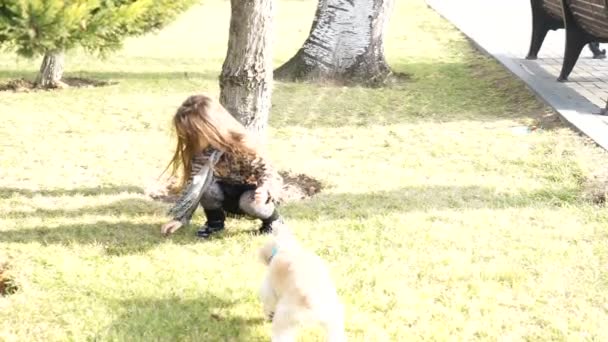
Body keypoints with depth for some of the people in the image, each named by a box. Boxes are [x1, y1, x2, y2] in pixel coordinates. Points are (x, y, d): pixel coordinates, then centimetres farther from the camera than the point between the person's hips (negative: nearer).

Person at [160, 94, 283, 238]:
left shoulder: (244, 145, -30)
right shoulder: (201, 152, -15)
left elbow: (269, 173, -23)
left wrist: (265, 190, -47)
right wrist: (180, 218, -17)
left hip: (251, 190, -4)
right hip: (229, 195, 4)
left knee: (251, 203, -39)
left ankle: (272, 219, -4)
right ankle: (215, 221, 0)